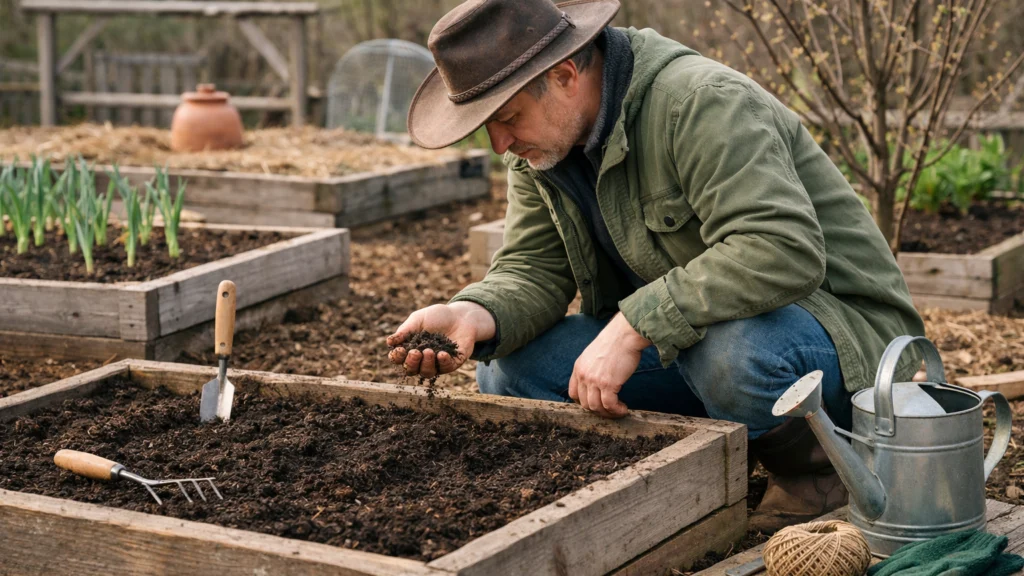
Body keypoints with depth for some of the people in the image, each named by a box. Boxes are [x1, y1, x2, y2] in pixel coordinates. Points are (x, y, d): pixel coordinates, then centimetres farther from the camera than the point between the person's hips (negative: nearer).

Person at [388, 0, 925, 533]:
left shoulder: (702, 103, -26)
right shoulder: (539, 146, 1)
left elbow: (784, 252, -36)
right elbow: (533, 270, -1)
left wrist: (633, 327, -36)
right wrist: (476, 314, -25)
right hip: (678, 340, 8)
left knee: (734, 354, -42)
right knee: (505, 372, -8)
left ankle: (812, 462, -8)